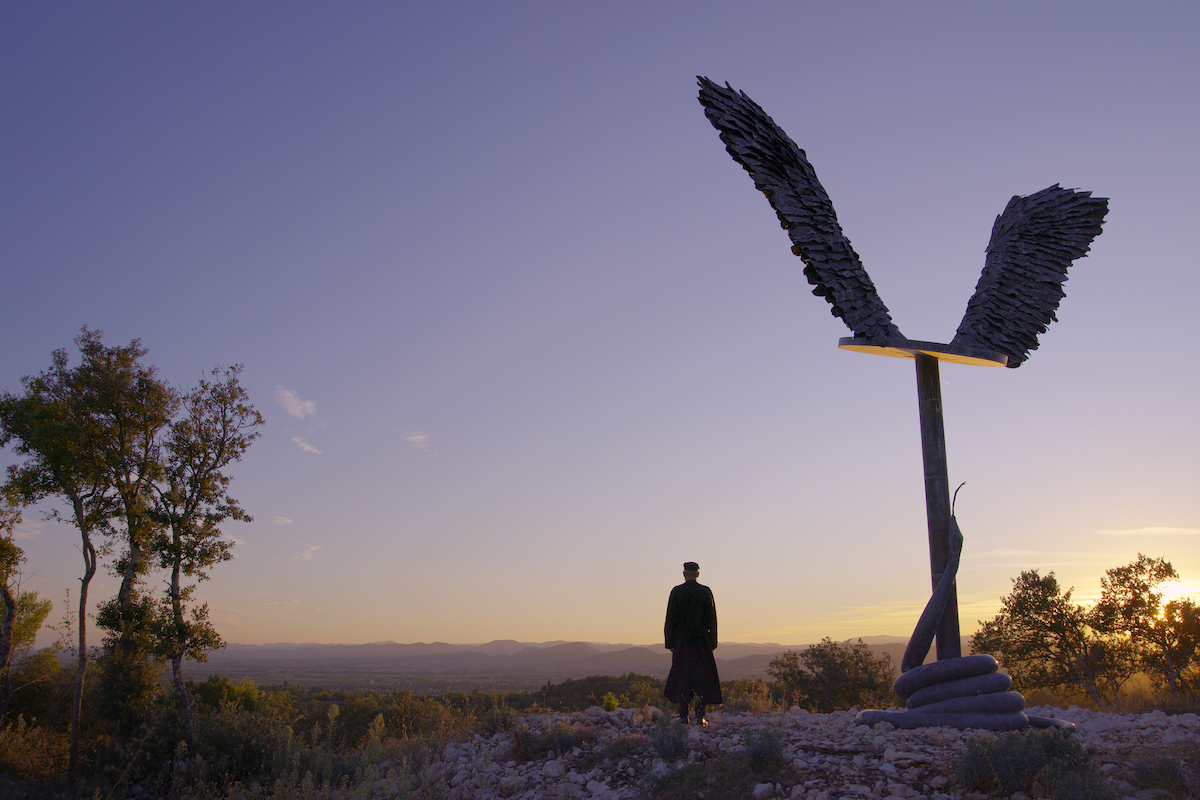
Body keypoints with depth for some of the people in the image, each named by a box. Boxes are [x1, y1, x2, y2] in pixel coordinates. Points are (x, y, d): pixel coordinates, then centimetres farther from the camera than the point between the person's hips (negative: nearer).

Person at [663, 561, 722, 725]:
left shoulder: (676, 592, -3)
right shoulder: (706, 592, -1)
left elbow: (671, 619, -3)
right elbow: (712, 619, 0)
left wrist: (670, 642, 3)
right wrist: (712, 642, 6)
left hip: (682, 641, 0)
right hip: (702, 641, 0)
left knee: (682, 676, 6)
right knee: (702, 677, 6)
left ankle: (683, 716, 4)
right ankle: (700, 716, 1)